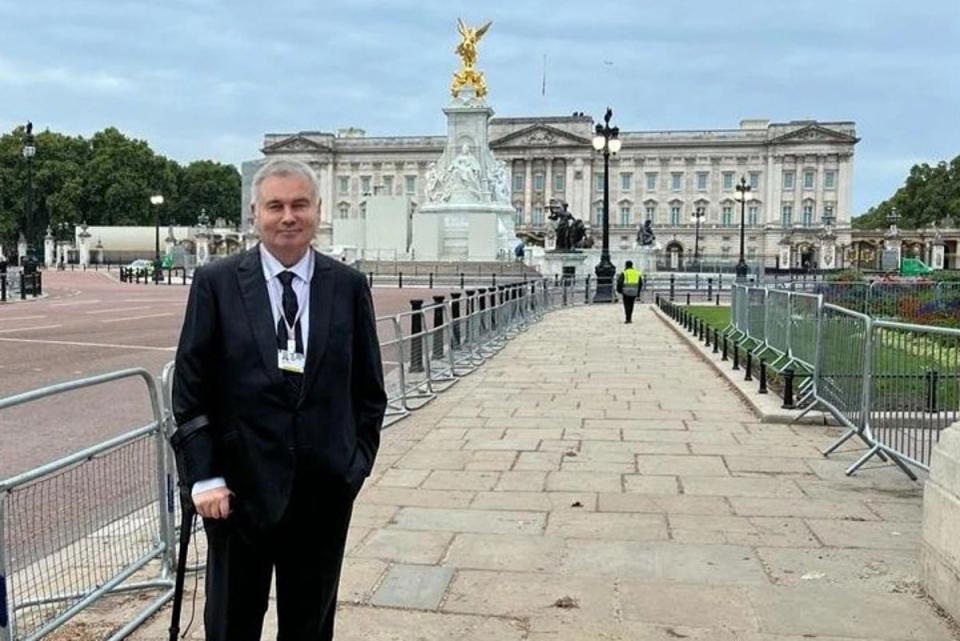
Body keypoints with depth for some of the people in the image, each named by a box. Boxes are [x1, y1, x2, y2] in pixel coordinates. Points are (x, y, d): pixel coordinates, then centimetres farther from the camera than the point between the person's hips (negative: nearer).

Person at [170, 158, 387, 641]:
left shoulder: (349, 286, 1)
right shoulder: (216, 283, -4)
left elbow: (369, 389, 7)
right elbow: (190, 390, -3)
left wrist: (358, 461, 0)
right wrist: (204, 477, -8)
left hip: (325, 491, 2)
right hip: (239, 487, -1)